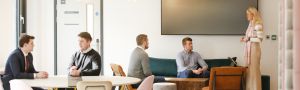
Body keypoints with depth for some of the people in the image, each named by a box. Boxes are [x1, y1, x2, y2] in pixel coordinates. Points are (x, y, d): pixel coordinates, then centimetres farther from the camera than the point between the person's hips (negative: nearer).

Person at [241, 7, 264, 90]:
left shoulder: (257, 24, -11)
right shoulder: (250, 24, 14)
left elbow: (259, 39, -15)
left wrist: (249, 39, -17)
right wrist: (245, 39, 2)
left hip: (254, 48, -8)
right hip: (248, 49, 8)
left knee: (254, 69, -6)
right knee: (249, 69, 8)